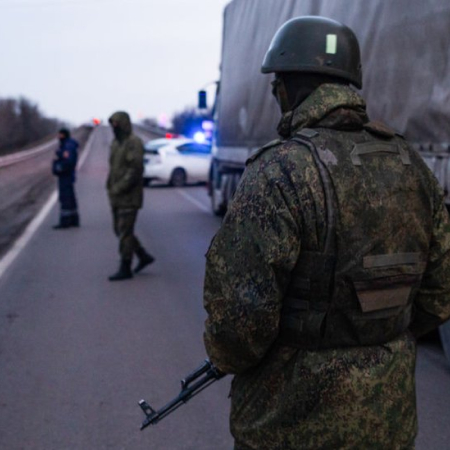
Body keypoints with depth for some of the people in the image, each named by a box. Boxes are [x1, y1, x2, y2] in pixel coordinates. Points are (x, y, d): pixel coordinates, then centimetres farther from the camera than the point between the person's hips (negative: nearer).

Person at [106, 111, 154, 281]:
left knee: (125, 232, -5)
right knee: (120, 230, 12)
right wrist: (110, 187, 8)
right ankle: (144, 256, 24)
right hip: (117, 197, 9)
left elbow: (136, 169, -20)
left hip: (129, 197, -9)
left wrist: (119, 188, -21)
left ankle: (125, 269, 3)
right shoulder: (115, 143, 14)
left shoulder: (134, 143, -13)